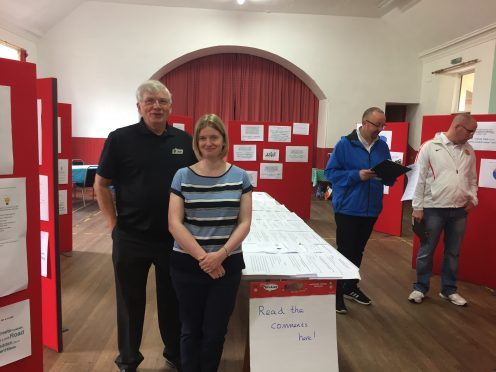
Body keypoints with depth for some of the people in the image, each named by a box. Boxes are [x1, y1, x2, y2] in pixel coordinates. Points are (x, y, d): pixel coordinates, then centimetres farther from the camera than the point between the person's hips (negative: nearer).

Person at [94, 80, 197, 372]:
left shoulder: (185, 140, 2)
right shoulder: (120, 138, -5)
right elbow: (102, 185, 0)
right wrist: (114, 223, -4)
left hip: (174, 237, 2)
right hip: (131, 237, -2)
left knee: (173, 299, 17)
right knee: (130, 301, 15)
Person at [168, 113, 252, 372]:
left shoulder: (240, 177, 0)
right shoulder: (183, 176, -3)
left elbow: (244, 223, -3)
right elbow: (174, 224, -8)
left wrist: (221, 254, -16)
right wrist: (202, 257, -15)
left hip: (227, 264, 1)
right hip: (187, 264, 0)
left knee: (215, 330, 12)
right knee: (191, 328, 14)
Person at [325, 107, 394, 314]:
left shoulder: (382, 146, 7)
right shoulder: (345, 144, -10)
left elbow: (389, 177, 13)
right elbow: (330, 172, -12)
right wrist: (357, 175, -22)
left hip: (371, 209, 6)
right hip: (348, 208, -6)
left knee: (358, 251, 18)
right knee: (345, 252, 0)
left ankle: (351, 287, 34)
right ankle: (337, 293, 12)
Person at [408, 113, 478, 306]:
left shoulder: (469, 150, 9)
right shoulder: (430, 147, -7)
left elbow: (472, 179, 19)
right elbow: (419, 178, -8)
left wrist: (473, 198, 4)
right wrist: (417, 207, -9)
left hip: (460, 210, 5)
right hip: (433, 209, -5)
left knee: (453, 252, 14)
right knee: (426, 251, 6)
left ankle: (449, 290, 29)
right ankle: (420, 288, 21)